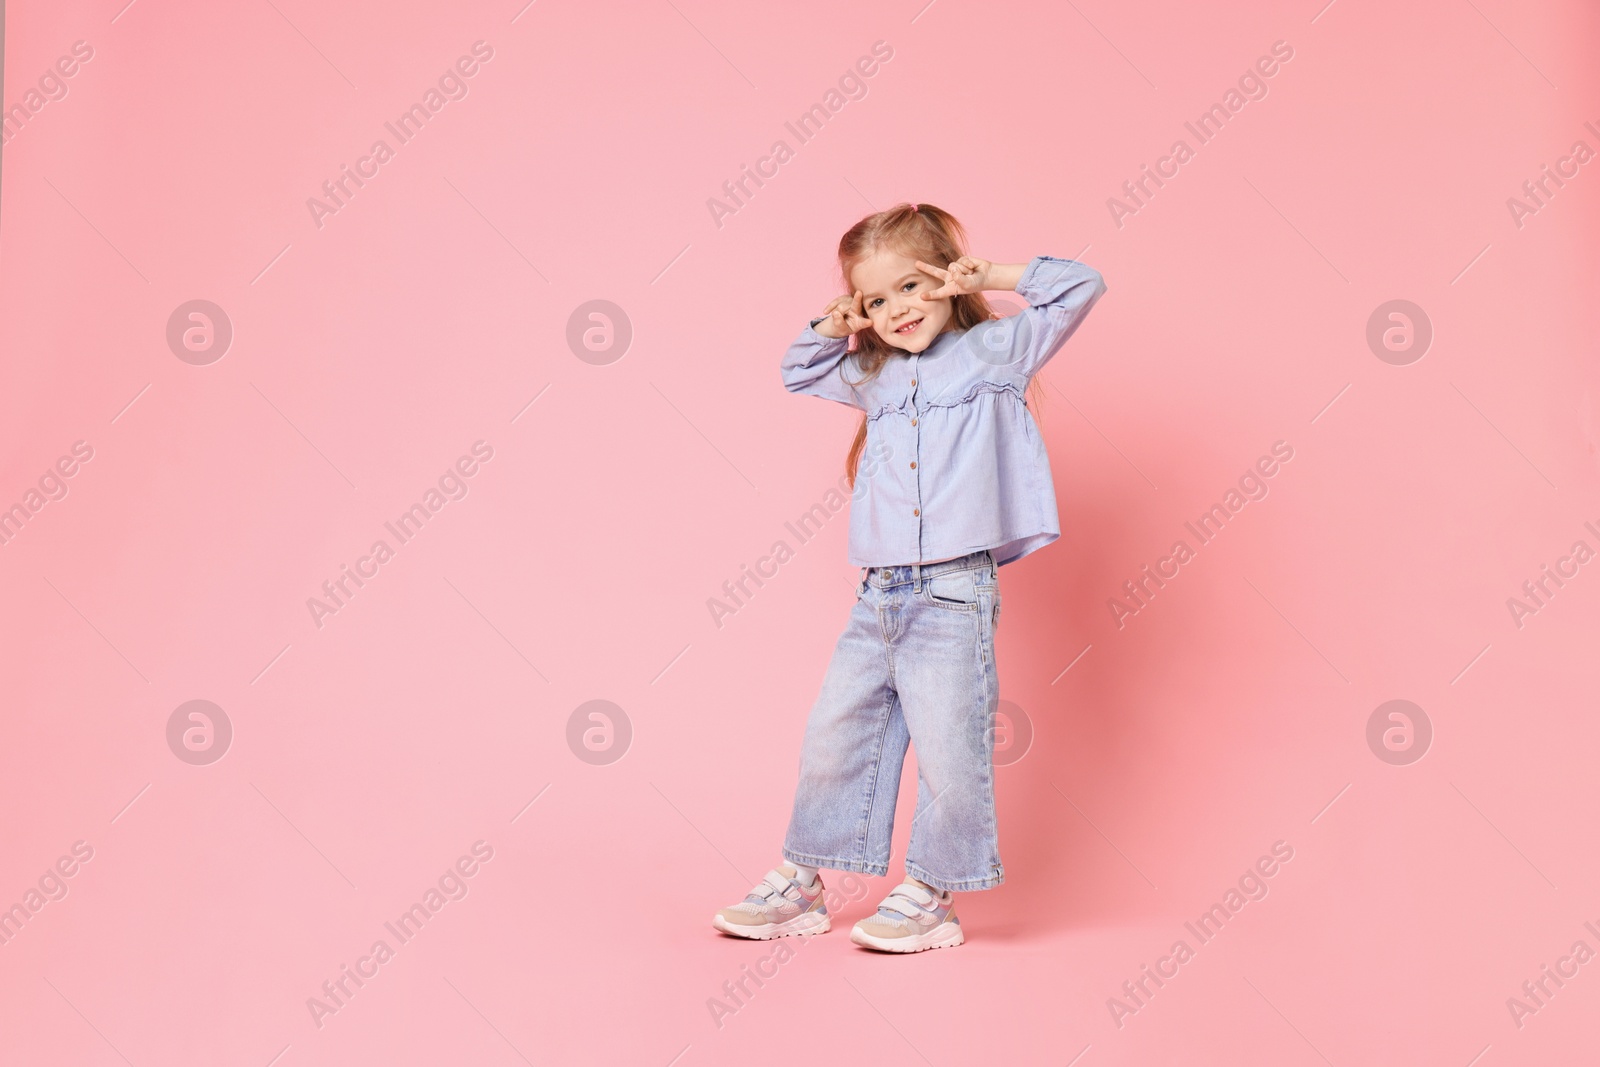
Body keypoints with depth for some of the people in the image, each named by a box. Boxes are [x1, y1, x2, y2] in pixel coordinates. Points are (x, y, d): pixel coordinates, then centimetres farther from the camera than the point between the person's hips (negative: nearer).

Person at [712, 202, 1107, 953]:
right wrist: (830, 328, 17)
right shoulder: (872, 374, 17)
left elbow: (1079, 286, -2)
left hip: (954, 594, -6)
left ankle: (929, 898, 13)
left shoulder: (993, 350, 2)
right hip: (877, 595, 6)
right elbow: (798, 373, 34)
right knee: (832, 736, 10)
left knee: (948, 749, -4)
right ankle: (797, 886, 22)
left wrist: (989, 277, -1)